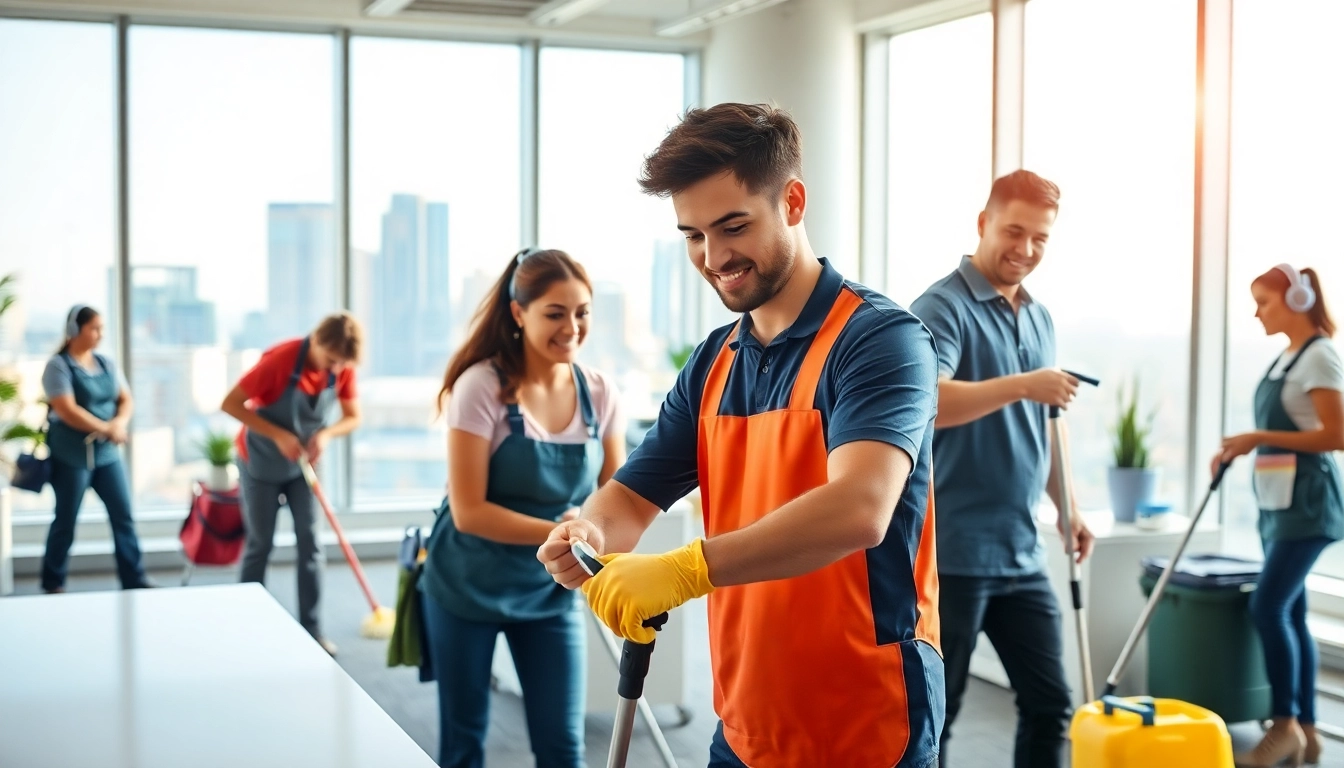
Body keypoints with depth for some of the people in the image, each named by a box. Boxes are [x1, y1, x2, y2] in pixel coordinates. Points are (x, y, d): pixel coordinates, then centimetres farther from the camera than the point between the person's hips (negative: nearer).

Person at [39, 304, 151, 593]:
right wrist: (107, 429, -19)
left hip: (106, 452, 6)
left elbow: (126, 399, 7)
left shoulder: (106, 363, 9)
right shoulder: (58, 366, -10)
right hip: (71, 456, -6)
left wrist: (120, 422, -15)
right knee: (65, 521, 4)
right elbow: (67, 411, -19)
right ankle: (53, 584, 18)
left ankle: (134, 579, 9)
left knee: (123, 515, 3)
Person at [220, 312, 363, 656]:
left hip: (302, 465, 4)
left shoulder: (343, 368, -15)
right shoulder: (279, 359, -29)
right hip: (261, 463, -4)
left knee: (310, 543, 0)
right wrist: (278, 435, -32)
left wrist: (326, 434, -25)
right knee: (260, 544, 4)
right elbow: (230, 404, -26)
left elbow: (353, 417, -4)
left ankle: (311, 627, 7)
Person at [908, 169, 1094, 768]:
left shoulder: (1039, 318, 14)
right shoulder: (943, 307, -11)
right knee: (935, 711, 3)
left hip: (1021, 553, 7)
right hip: (953, 552, -7)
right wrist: (1022, 385, -33)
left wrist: (1067, 508, 20)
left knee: (1050, 703, 11)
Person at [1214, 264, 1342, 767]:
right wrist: (1243, 447, 8)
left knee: (1268, 607, -13)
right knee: (1289, 612, 8)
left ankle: (1286, 724, -2)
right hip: (1278, 500, 9)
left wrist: (1260, 438, -18)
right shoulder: (1285, 358, 15)